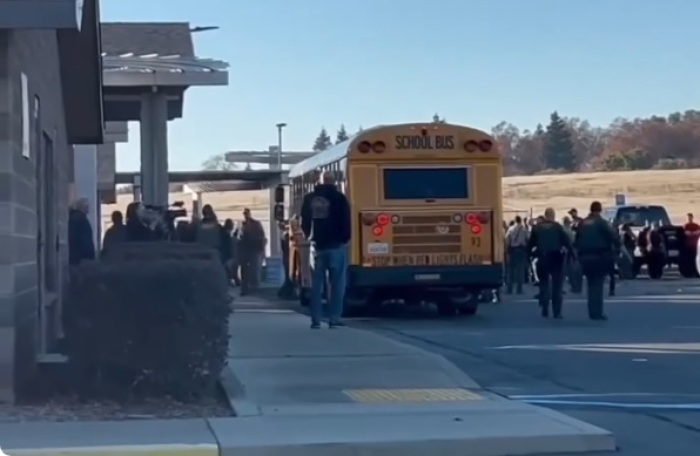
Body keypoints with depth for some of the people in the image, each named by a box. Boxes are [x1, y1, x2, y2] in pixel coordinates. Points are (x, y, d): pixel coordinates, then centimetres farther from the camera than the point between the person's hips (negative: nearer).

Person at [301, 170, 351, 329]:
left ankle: (316, 319, 5)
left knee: (316, 284, 7)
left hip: (317, 246, 4)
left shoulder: (309, 198, 7)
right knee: (337, 284, 0)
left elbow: (304, 222, 11)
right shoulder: (339, 198, -6)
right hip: (336, 246, -4)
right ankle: (334, 318, -5)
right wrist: (345, 239, 5)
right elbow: (346, 222, -8)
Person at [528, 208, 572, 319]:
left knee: (544, 284, 15)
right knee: (556, 286, 3)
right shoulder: (558, 227, -4)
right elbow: (567, 242, -8)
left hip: (542, 259, 2)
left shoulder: (537, 228, 2)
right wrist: (572, 254, -3)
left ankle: (544, 310, 5)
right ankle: (557, 312, -2)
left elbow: (531, 244, 3)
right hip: (556, 259, -2)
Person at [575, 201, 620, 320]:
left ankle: (592, 312, 13)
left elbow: (577, 240, 13)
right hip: (599, 256, -5)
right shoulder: (602, 223, -7)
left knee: (591, 285, 13)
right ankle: (597, 313, -8)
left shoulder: (582, 223, 11)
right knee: (597, 285, -4)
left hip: (585, 257, 5)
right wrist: (617, 248, -3)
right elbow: (614, 237, -15)